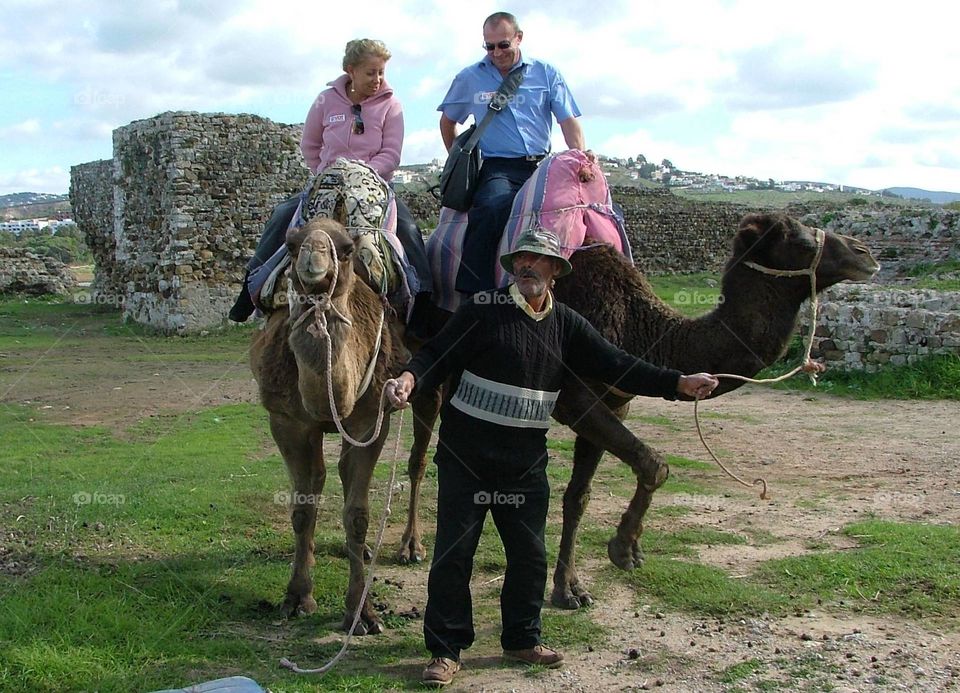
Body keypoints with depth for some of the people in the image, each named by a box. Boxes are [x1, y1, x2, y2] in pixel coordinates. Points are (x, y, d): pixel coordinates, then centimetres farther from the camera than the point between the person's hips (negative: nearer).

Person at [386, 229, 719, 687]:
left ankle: (522, 640, 29)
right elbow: (437, 355, -7)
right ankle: (445, 650, 11)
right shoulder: (483, 310, -6)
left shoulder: (567, 324, 6)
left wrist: (680, 384, -6)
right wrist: (410, 378, -29)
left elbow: (616, 367, 3)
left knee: (529, 553, 10)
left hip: (526, 461, 4)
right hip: (465, 455, -4)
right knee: (454, 551, -1)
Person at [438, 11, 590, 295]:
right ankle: (470, 293, -36)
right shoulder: (469, 78, 12)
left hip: (542, 166, 2)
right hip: (497, 168, -2)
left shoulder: (546, 73, 12)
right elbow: (447, 121, 26)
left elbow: (569, 122, 8)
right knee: (493, 207, -37)